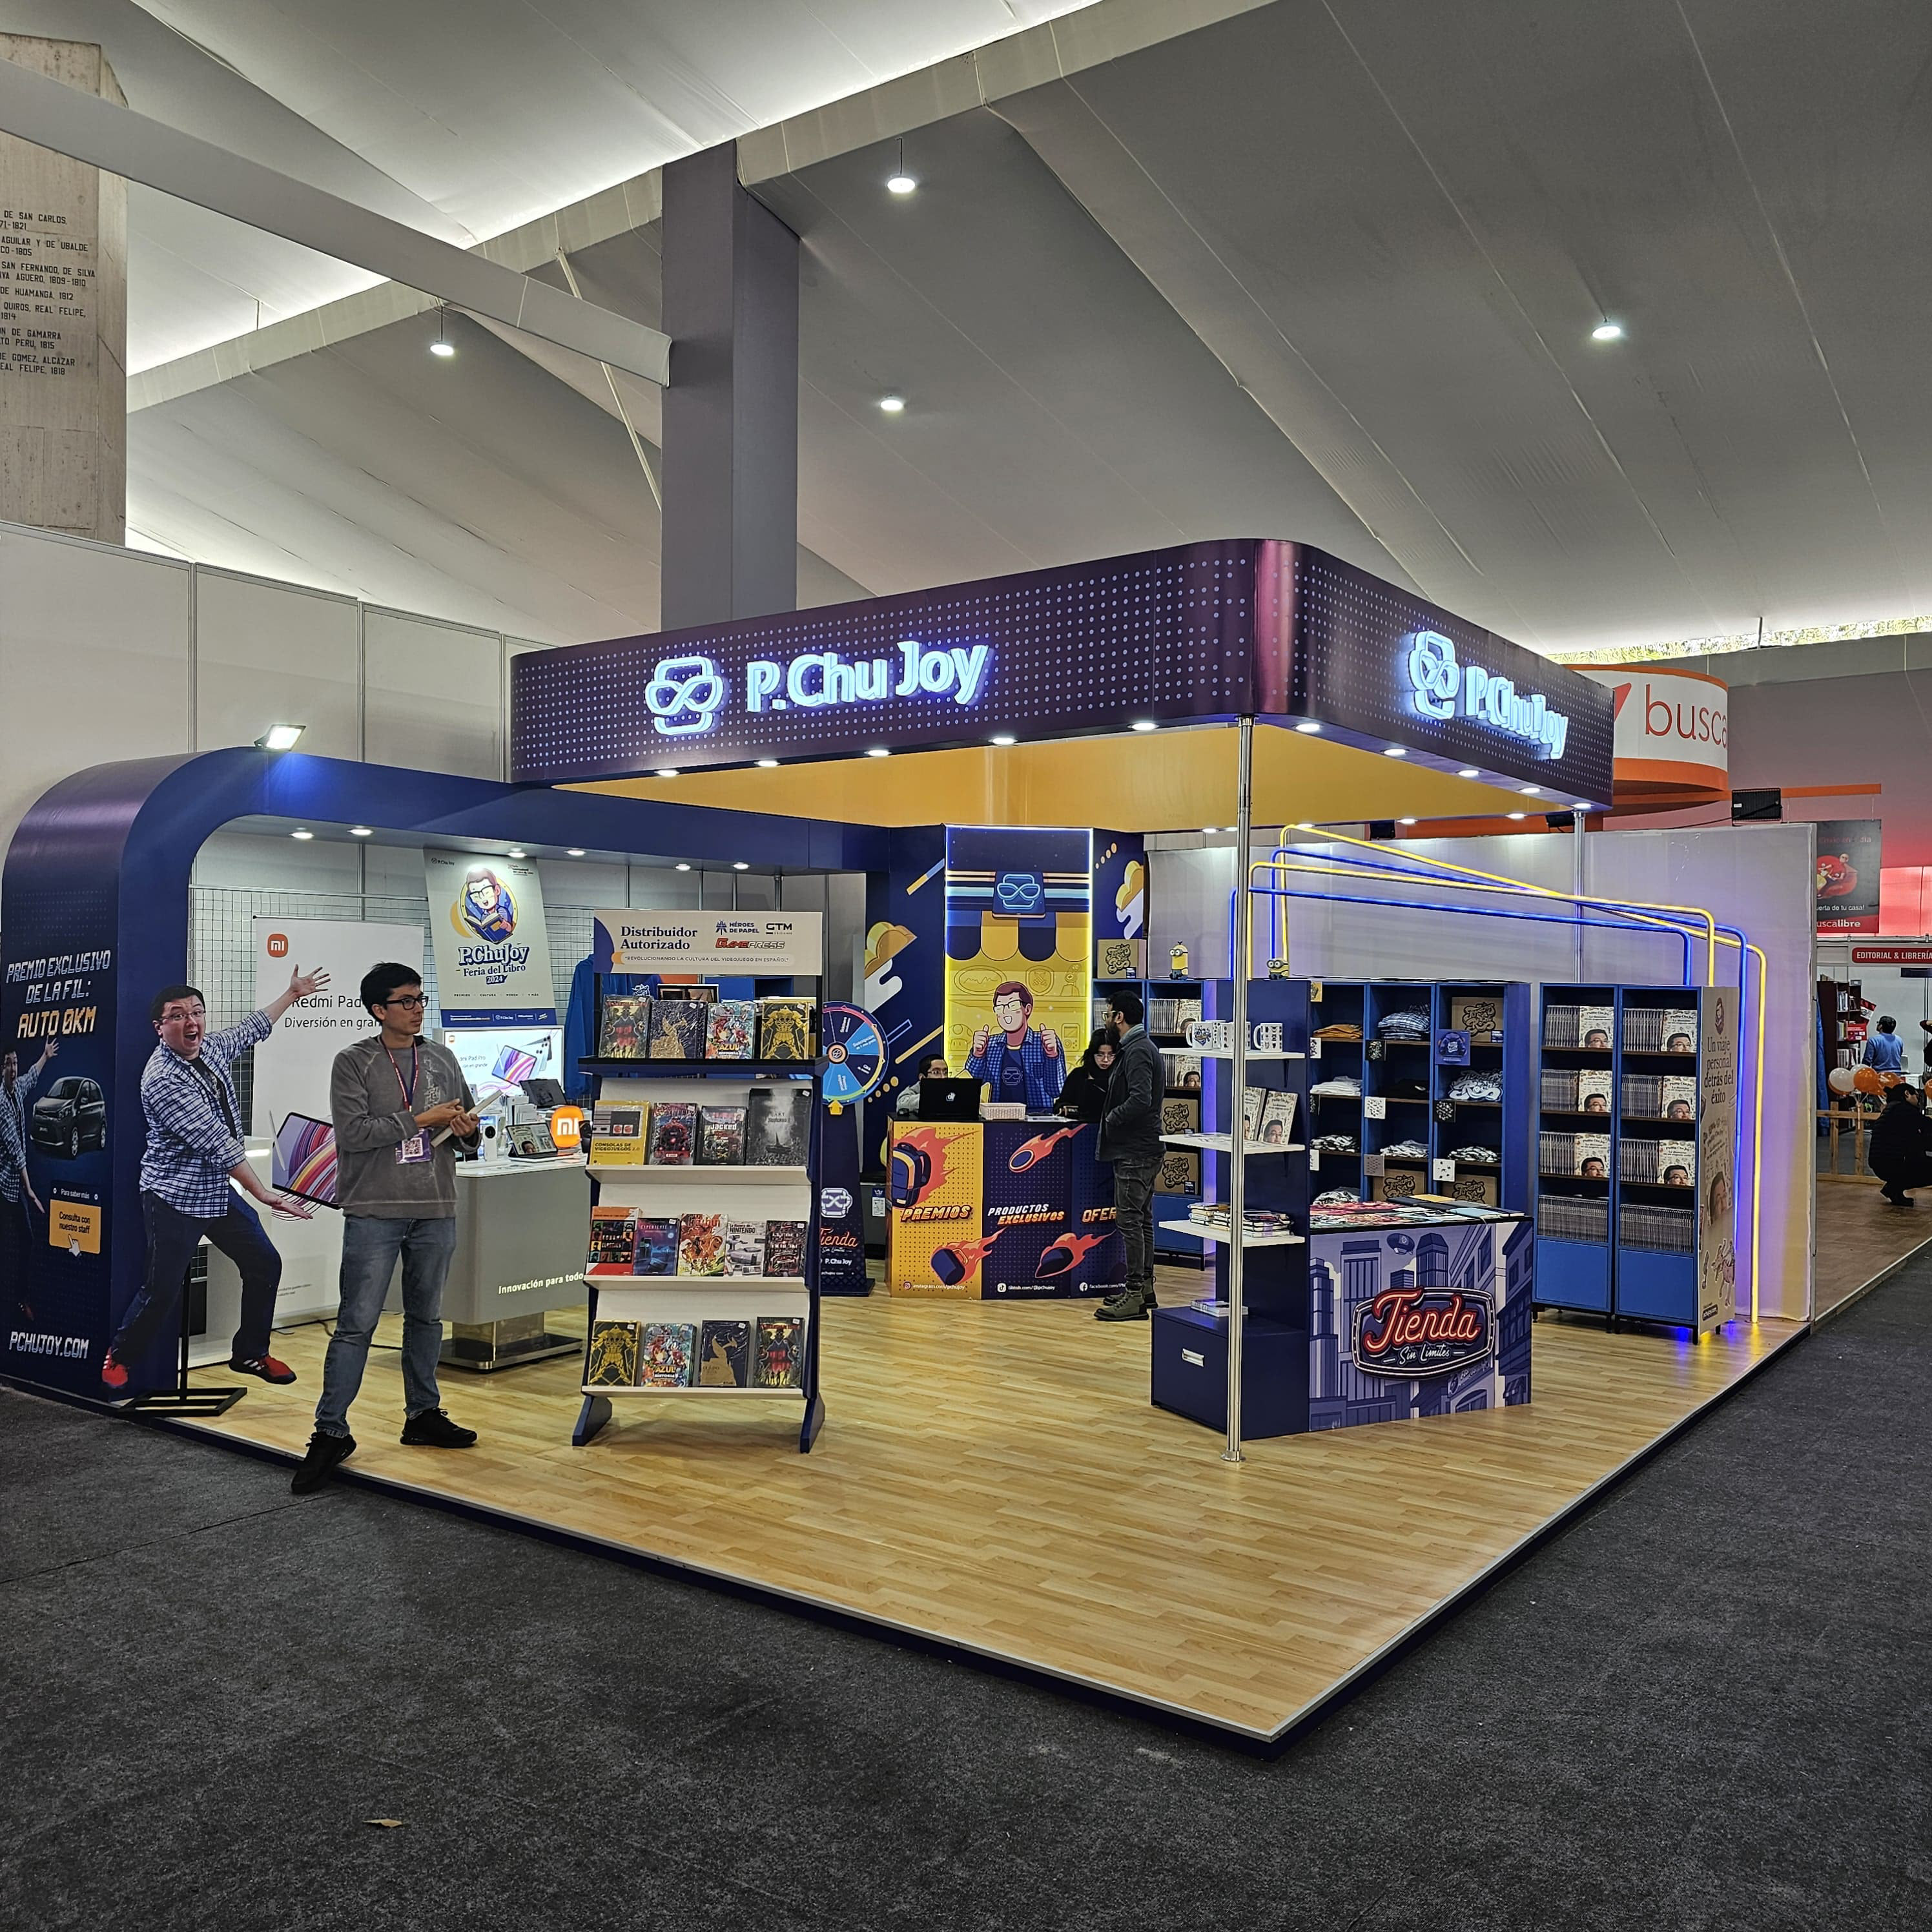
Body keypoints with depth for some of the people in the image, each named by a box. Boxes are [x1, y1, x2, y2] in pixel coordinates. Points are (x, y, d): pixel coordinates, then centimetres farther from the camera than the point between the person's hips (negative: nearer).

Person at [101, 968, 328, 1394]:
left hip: (220, 1191, 8)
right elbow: (217, 1143, -28)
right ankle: (121, 1358, 22)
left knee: (264, 1264, 9)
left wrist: (293, 993, 31)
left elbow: (250, 1030, 25)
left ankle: (249, 1353, 24)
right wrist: (263, 1193, -31)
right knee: (163, 1290, -4)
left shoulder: (211, 1048, 1)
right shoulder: (162, 1079, -24)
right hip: (174, 1198, -8)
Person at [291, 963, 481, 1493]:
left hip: (435, 1211, 5)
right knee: (356, 1323, -4)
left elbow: (468, 1122, 18)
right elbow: (352, 1132, -15)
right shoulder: (354, 1063, -3)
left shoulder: (442, 1060, 10)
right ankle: (331, 1432, 5)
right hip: (374, 1211, -5)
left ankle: (423, 1415, 28)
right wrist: (420, 1119, -17)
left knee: (427, 1318, 15)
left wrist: (468, 1129, -5)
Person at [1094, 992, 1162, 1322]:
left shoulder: (1137, 1052, -16)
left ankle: (1135, 1297, -7)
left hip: (1135, 1152, -11)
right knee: (1141, 1218, 15)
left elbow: (1140, 1099, -27)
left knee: (1130, 1219, -9)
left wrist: (1112, 1119, -15)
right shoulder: (1137, 1048, 18)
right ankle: (1144, 1287, 23)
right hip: (1139, 1149, 11)